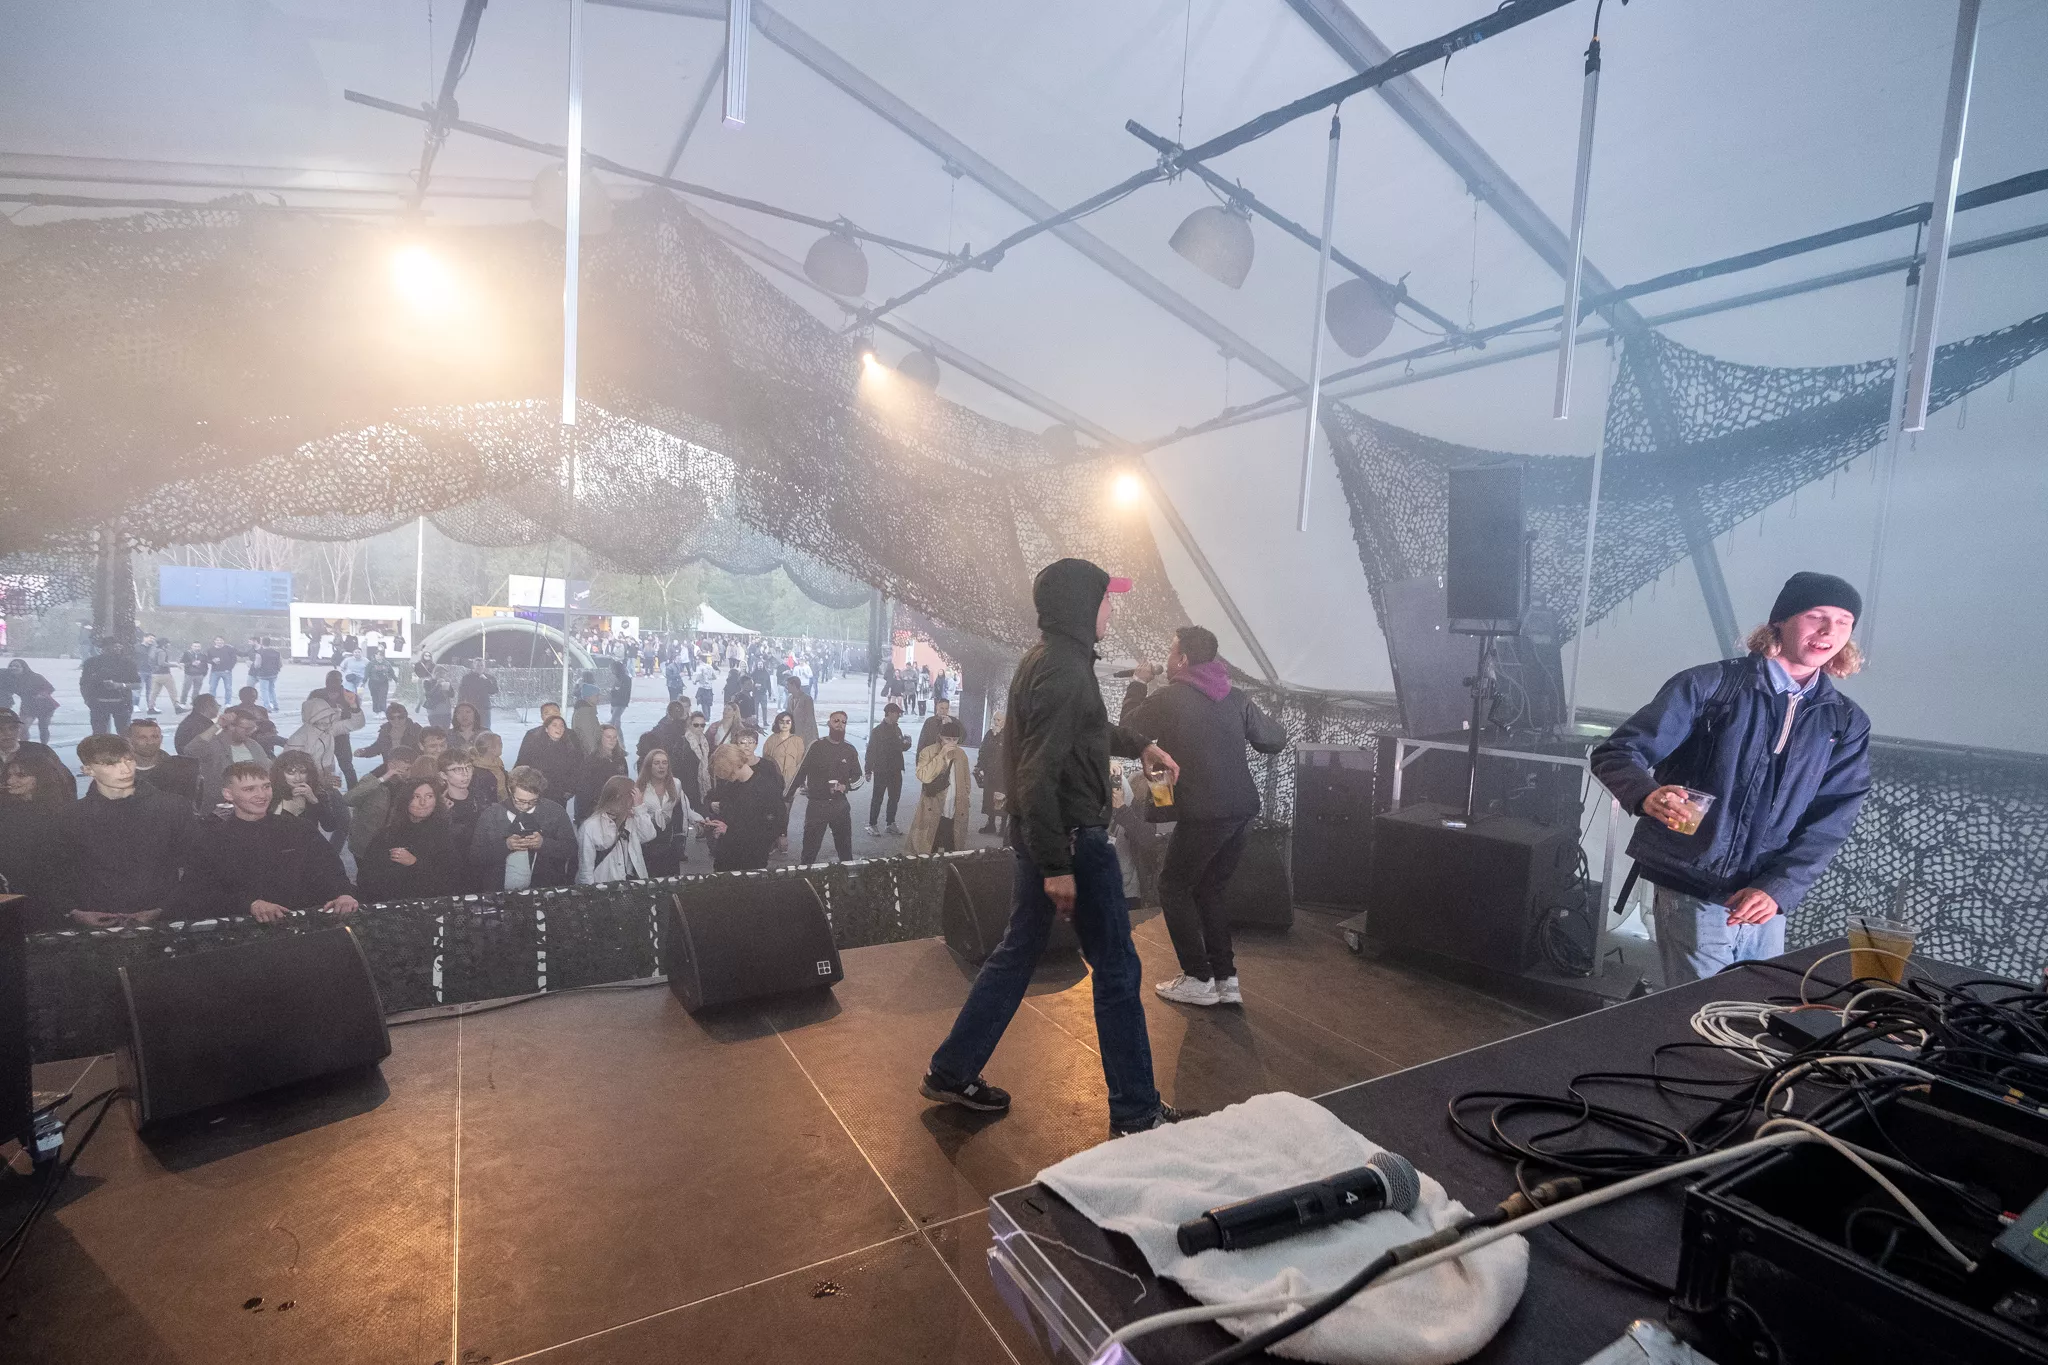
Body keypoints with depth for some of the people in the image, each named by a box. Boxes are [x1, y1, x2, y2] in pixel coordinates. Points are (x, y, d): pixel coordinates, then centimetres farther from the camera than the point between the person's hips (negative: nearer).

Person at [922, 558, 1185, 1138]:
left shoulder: (1046, 658, 10)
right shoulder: (1063, 671, -22)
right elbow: (1038, 775, -26)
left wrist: (1142, 745, 28)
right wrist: (1057, 867, -24)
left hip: (1043, 835, 10)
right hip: (1073, 837, -10)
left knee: (1017, 952, 18)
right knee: (1116, 970, 3)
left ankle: (952, 1073, 29)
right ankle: (1136, 1111, 17)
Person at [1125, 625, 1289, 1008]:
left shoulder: (1168, 698, -5)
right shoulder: (1235, 697, 9)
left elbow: (1127, 729, 10)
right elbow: (1275, 740, 14)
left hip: (1203, 813, -6)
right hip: (1244, 809, 6)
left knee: (1174, 888, 10)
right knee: (1210, 890, 19)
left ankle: (1198, 980, 8)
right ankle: (1225, 979, 17)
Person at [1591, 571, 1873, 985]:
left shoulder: (1846, 723, 9)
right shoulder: (1710, 686, -4)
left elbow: (1832, 819, 1)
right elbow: (1616, 753, -7)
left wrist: (1778, 888, -13)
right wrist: (1647, 795, -29)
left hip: (1768, 902, 5)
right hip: (1691, 895, -4)